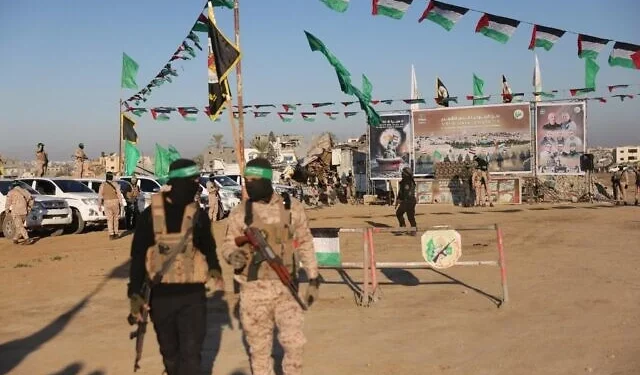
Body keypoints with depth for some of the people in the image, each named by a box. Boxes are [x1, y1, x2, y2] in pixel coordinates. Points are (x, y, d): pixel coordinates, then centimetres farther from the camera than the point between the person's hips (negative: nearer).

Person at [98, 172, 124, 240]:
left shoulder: (102, 185, 1)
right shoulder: (115, 184, -3)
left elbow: (100, 196, 0)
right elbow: (119, 194, -7)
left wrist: (100, 205, 7)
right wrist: (121, 203, 0)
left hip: (107, 203, 0)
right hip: (115, 201, 0)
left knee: (109, 219, 4)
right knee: (116, 218, 13)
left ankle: (111, 234, -1)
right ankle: (116, 233, 17)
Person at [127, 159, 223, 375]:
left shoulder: (198, 215, 2)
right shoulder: (150, 215, -3)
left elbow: (208, 247, 13)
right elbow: (138, 255, 1)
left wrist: (213, 267, -9)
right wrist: (134, 292, -8)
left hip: (193, 295, 0)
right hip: (161, 295, 0)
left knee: (191, 353, -3)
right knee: (170, 353, 15)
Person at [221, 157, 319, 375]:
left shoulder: (291, 207, 0)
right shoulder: (240, 212, 0)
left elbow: (305, 244, 6)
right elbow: (228, 245, 7)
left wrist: (313, 280, 4)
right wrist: (232, 255, -17)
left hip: (286, 288, -1)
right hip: (253, 291, 1)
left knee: (294, 343, -3)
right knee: (259, 347, 9)